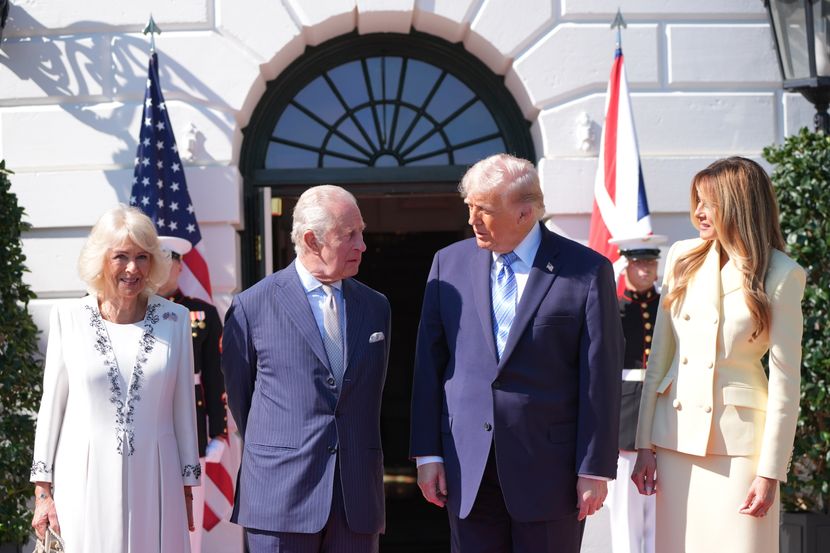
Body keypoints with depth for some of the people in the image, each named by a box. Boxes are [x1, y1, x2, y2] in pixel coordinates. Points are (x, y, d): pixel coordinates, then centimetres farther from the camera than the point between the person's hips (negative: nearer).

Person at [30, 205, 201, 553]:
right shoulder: (68, 317, 0)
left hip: (154, 481, 1)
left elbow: (183, 409, 7)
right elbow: (52, 406, 3)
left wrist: (187, 489, 8)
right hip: (85, 481, -1)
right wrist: (42, 491, 2)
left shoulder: (174, 319, 2)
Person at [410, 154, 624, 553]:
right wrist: (427, 452, 3)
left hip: (548, 470, -3)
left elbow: (601, 376, -5)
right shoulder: (449, 263, 6)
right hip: (468, 470, 3)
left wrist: (595, 469, -7)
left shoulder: (587, 271, -4)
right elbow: (430, 364, 7)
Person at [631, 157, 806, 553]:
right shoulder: (683, 258, 6)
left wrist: (770, 471, -8)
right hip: (677, 431, 4)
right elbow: (658, 356, 7)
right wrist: (645, 445, 3)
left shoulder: (782, 276, -5)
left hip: (739, 438, -3)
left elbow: (785, 380, -5)